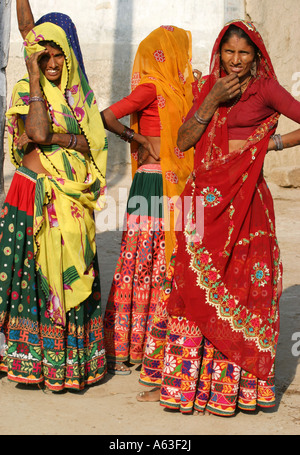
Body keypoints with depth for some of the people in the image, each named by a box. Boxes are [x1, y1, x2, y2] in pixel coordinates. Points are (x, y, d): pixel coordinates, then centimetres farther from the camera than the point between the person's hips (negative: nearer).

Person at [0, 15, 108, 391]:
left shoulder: (79, 94, 12)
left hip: (73, 199, 4)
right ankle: (30, 357, 9)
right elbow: (37, 132, -19)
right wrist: (35, 79, -14)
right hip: (36, 196, -4)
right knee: (35, 272, -2)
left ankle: (71, 360, 14)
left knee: (72, 275, 4)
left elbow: (93, 145, 1)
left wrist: (57, 138, -13)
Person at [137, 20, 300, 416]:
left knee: (237, 291, 1)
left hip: (241, 202, -5)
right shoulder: (211, 85, 11)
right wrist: (213, 100, -6)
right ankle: (176, 380, 14)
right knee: (190, 289, 6)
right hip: (203, 197, 5)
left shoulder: (265, 88, -3)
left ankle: (234, 381, 11)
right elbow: (183, 142, 3)